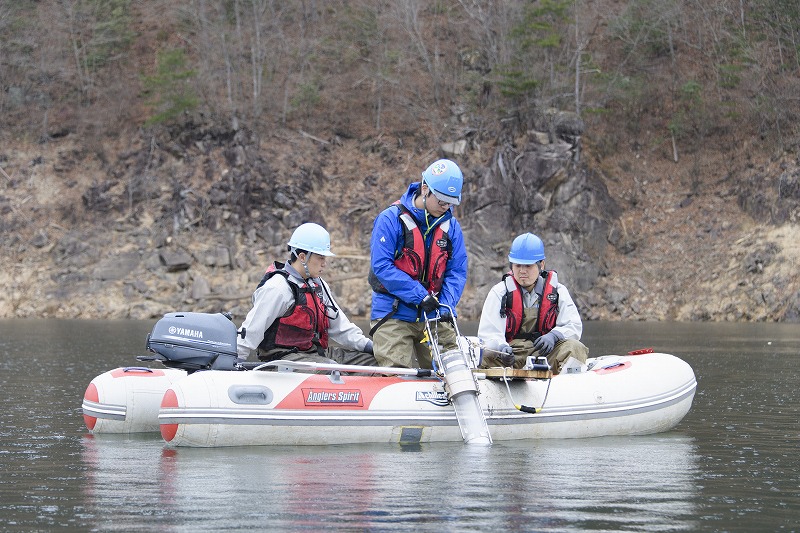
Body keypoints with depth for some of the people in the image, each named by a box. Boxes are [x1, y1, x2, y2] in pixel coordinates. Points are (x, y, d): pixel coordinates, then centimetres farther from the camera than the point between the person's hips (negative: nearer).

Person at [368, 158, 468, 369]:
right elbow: (381, 265, -15)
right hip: (393, 316, -5)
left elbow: (457, 272, 6)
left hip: (433, 317, 5)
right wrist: (419, 296, -21)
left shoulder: (450, 225, 6)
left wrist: (446, 306, -12)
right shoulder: (391, 219, -9)